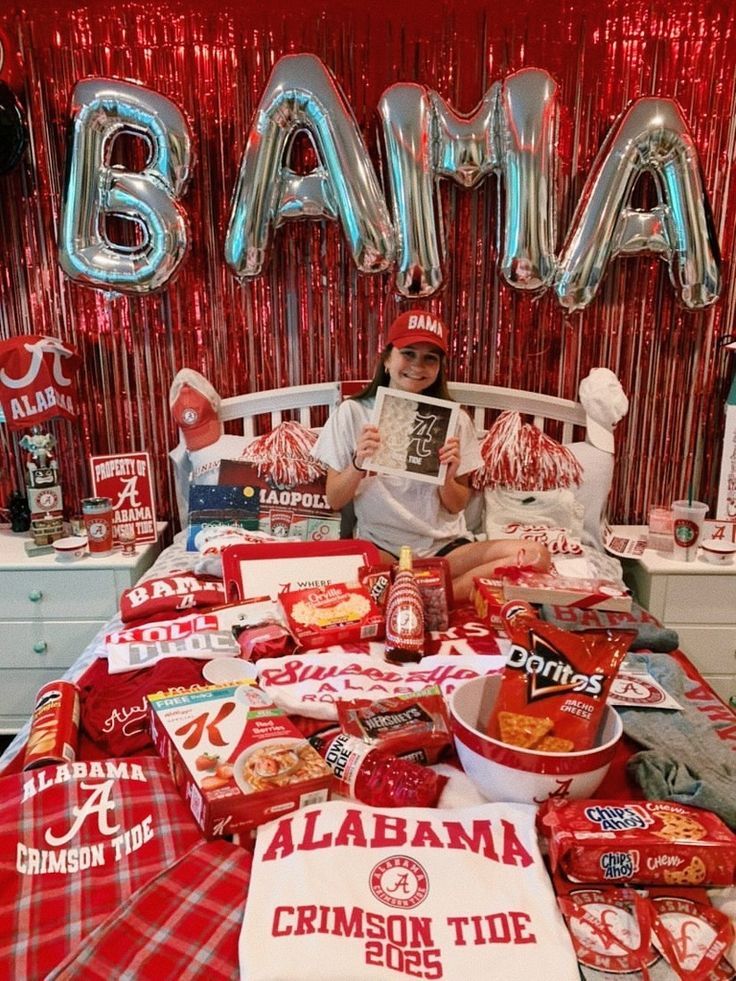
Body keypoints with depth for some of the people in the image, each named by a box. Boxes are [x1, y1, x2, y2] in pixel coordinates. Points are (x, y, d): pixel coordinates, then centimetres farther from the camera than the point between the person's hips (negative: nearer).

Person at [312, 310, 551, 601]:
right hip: (379, 547, -2)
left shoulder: (454, 419, 4)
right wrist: (358, 465, -19)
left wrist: (448, 478, -15)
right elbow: (334, 501, 1)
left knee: (535, 555, -23)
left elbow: (457, 506, 7)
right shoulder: (352, 412, -1)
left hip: (445, 545, 3)